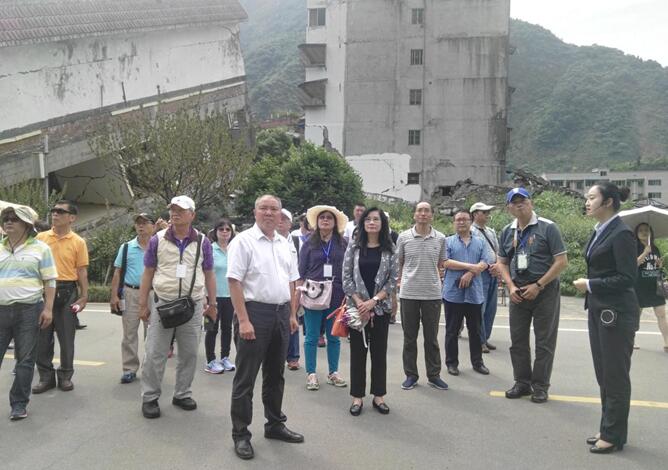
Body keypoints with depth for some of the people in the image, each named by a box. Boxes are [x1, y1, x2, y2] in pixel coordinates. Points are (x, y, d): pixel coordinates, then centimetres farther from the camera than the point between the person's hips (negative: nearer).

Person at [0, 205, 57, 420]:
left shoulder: (40, 248, 2)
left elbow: (49, 281, 0)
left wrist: (48, 308, -8)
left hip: (29, 310, -3)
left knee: (25, 360, 4)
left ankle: (19, 404, 14)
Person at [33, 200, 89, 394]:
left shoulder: (78, 242, -1)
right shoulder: (41, 237, 5)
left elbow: (82, 271, 0)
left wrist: (84, 297, -5)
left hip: (67, 292, -2)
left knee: (66, 337, 5)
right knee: (43, 336, 6)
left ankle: (65, 376, 18)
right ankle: (46, 376, 18)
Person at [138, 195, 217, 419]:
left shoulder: (202, 242, 4)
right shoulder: (158, 240, 1)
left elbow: (209, 275, 10)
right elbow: (148, 273, 5)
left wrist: (212, 304, 8)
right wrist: (143, 304, 1)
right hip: (163, 302, -1)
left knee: (189, 353, 9)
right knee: (155, 353, 1)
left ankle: (182, 394, 24)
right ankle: (150, 398, 13)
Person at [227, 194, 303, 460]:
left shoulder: (284, 244, 12)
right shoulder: (243, 241, -8)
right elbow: (234, 281, -14)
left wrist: (292, 314, 11)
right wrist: (243, 320, -20)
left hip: (281, 313, 7)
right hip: (255, 311, -6)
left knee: (275, 374, 17)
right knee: (246, 377, 1)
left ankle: (275, 425, 30)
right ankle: (241, 434, 12)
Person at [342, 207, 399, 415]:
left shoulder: (389, 249, 2)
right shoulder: (353, 247, 2)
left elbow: (393, 279, -2)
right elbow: (346, 278, -1)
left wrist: (373, 301, -12)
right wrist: (359, 302, -12)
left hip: (381, 307, 0)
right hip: (356, 307, 0)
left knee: (379, 352, 7)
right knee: (358, 351, 5)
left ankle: (378, 396, 19)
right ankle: (357, 396, 15)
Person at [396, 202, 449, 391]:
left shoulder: (440, 238, 3)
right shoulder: (403, 237, 0)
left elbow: (440, 263, 14)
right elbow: (398, 264, 9)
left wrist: (433, 279, 6)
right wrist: (401, 282, 5)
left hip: (432, 293, 1)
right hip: (408, 293, -1)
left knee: (431, 337, 9)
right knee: (409, 337, 8)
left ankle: (434, 375, 21)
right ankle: (411, 375, 20)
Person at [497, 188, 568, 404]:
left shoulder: (548, 228, -8)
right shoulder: (507, 232, 7)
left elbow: (561, 261, -10)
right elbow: (502, 262, 13)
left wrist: (538, 286, -14)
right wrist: (511, 286, -4)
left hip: (545, 293, -5)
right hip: (518, 294, 5)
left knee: (544, 342, 2)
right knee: (517, 340, 10)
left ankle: (540, 386, 13)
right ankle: (522, 382, 22)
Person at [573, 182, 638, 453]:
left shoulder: (621, 234, -15)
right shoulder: (599, 232, 11)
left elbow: (627, 278, -18)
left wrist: (590, 285, -15)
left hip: (616, 314, -9)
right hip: (598, 311, 9)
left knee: (616, 375, 2)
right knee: (603, 374, 14)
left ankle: (614, 436, 13)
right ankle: (608, 429, 26)